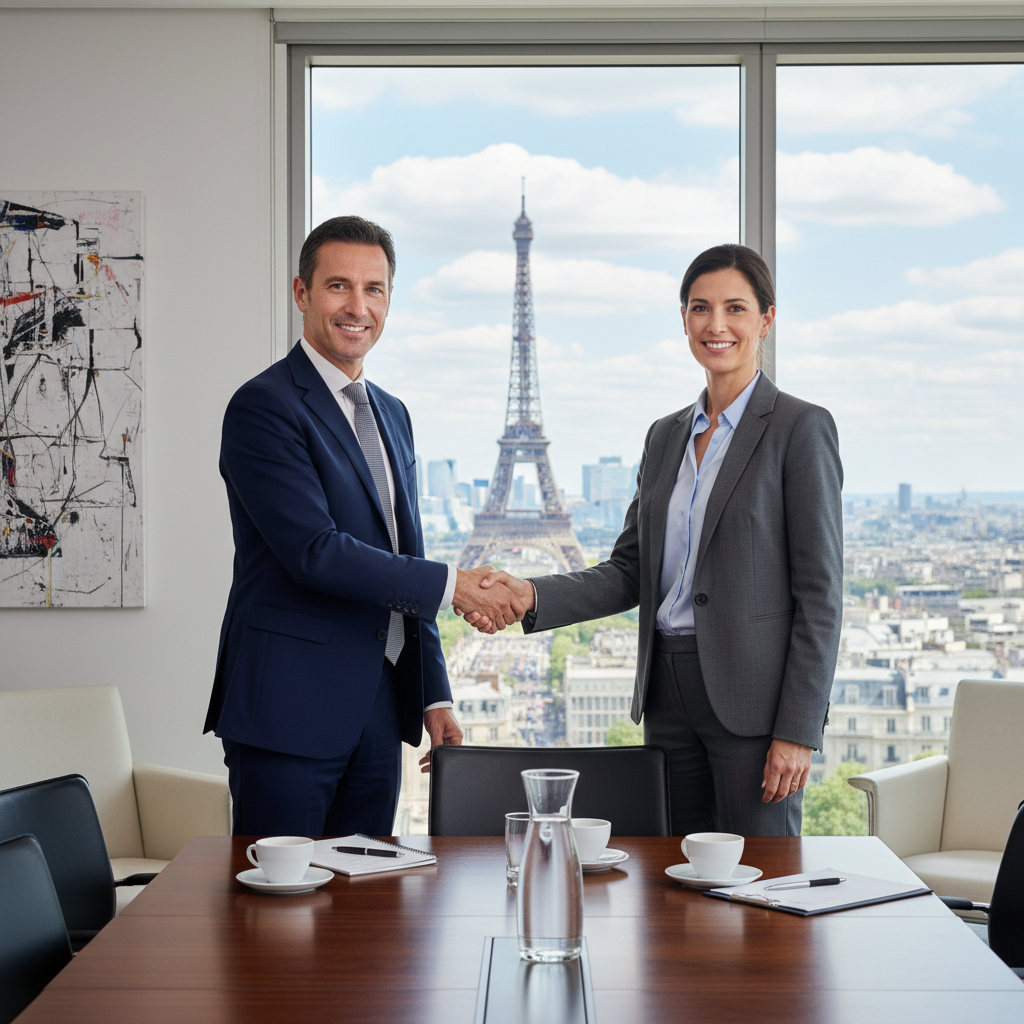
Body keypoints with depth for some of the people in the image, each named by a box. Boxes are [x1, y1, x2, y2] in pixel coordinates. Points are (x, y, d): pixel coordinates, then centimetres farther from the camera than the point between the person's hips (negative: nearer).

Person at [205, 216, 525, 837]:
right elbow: (314, 551, -19)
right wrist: (451, 585, -15)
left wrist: (434, 697, 16)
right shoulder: (264, 407, -9)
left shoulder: (392, 414, 17)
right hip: (290, 710, -7)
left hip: (379, 710, 7)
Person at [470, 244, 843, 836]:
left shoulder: (802, 428, -5)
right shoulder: (666, 436, 14)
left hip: (752, 697, -6)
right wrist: (532, 597, -5)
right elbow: (630, 572, 12)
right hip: (669, 695, 6)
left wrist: (798, 728, -14)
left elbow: (820, 591, -9)